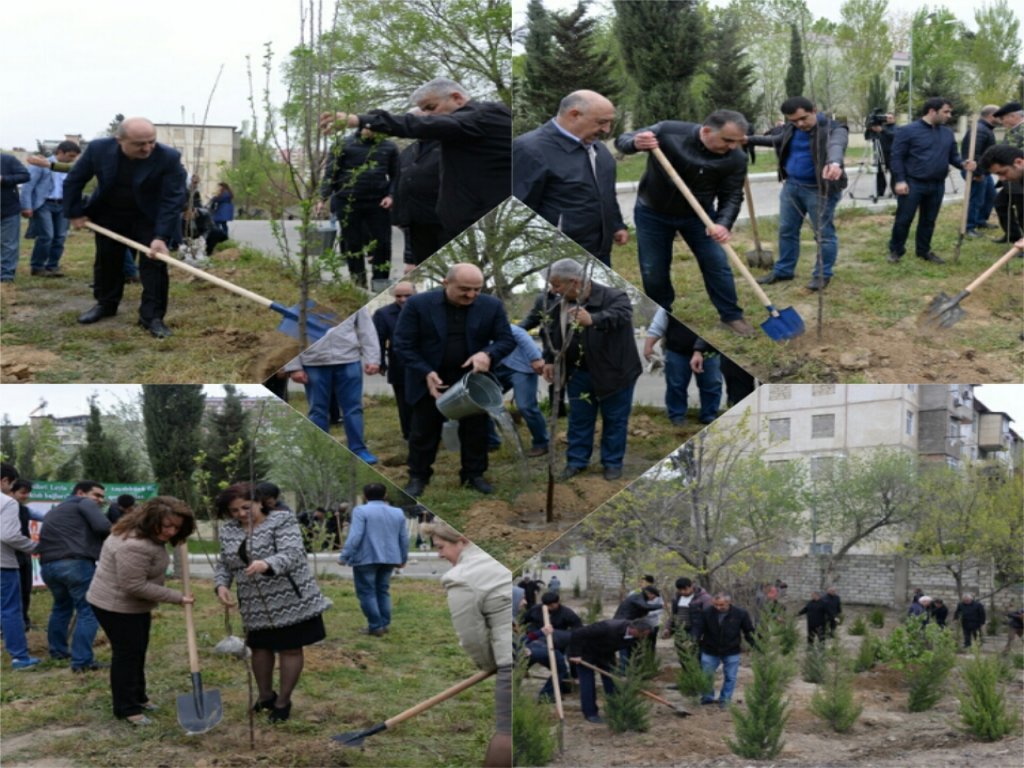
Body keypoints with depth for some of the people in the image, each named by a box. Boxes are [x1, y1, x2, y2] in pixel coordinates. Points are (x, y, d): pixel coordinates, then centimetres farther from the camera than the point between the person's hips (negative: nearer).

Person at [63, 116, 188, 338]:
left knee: (154, 263, -9)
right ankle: (106, 304, 32)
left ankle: (152, 316, -3)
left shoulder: (168, 157, -30)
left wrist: (161, 236, -34)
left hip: (150, 218, -2)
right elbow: (73, 181, -8)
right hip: (109, 214, 3)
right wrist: (75, 213, -5)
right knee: (106, 260, 13)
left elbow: (174, 198, -28)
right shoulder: (98, 149, -23)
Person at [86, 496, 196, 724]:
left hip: (134, 605, 10)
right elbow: (135, 586, -30)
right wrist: (177, 598, -25)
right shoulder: (134, 546, -33)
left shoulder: (150, 535, 0)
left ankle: (137, 697, 33)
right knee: (126, 653, -2)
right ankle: (126, 708, 8)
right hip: (116, 605, -10)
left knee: (138, 651, 19)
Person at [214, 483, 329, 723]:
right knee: (260, 648, 13)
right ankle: (265, 695, 32)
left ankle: (283, 701, 14)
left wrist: (266, 564, -43)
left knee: (290, 649, 2)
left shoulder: (282, 521, -11)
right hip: (255, 605, 5)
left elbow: (292, 554, -24)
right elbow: (223, 564, 13)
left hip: (290, 599, -5)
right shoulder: (228, 531, 6)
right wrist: (221, 585, -9)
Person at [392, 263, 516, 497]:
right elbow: (402, 343, -12)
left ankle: (474, 474, 24)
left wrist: (488, 354, -24)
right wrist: (426, 373, -21)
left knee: (476, 430, 9)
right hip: (431, 380, -2)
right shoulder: (418, 304, -14)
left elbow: (507, 339, -3)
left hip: (473, 379, 2)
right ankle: (418, 477, 20)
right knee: (423, 432, 7)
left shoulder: (492, 306, -7)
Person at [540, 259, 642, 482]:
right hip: (578, 372, 5)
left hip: (614, 372, -5)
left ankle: (612, 463, 20)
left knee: (614, 419, 8)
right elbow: (553, 333, 13)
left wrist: (593, 320, -61)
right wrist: (549, 360, 6)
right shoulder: (561, 304, -1)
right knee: (579, 419, 13)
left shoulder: (613, 297, -22)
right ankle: (576, 461, 24)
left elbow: (620, 315, -44)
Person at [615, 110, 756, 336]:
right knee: (653, 271, 6)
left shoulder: (735, 158, -21)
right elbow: (622, 141, -18)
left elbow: (732, 196, -14)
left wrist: (723, 224, -34)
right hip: (652, 213, -1)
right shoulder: (668, 132, -28)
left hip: (699, 215, 1)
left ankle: (732, 316, 17)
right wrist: (636, 144, -44)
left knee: (717, 264, 1)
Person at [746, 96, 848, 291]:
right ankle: (783, 270, 27)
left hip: (820, 189, -7)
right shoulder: (791, 128, 4)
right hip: (791, 186, 7)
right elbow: (779, 141, 26)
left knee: (824, 234, -1)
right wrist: (750, 140, 23)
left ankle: (823, 275, 9)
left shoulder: (834, 129, -18)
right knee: (786, 230, 15)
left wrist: (834, 163, -65)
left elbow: (836, 146, -41)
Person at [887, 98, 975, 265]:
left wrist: (963, 164, -6)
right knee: (904, 219, -1)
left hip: (937, 185, 5)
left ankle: (924, 250, 25)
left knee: (929, 220, 12)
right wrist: (899, 180, -15)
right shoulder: (908, 131, -8)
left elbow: (953, 156, 16)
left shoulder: (947, 134, 10)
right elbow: (897, 157, -8)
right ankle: (895, 251, 12)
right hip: (912, 183, -5)